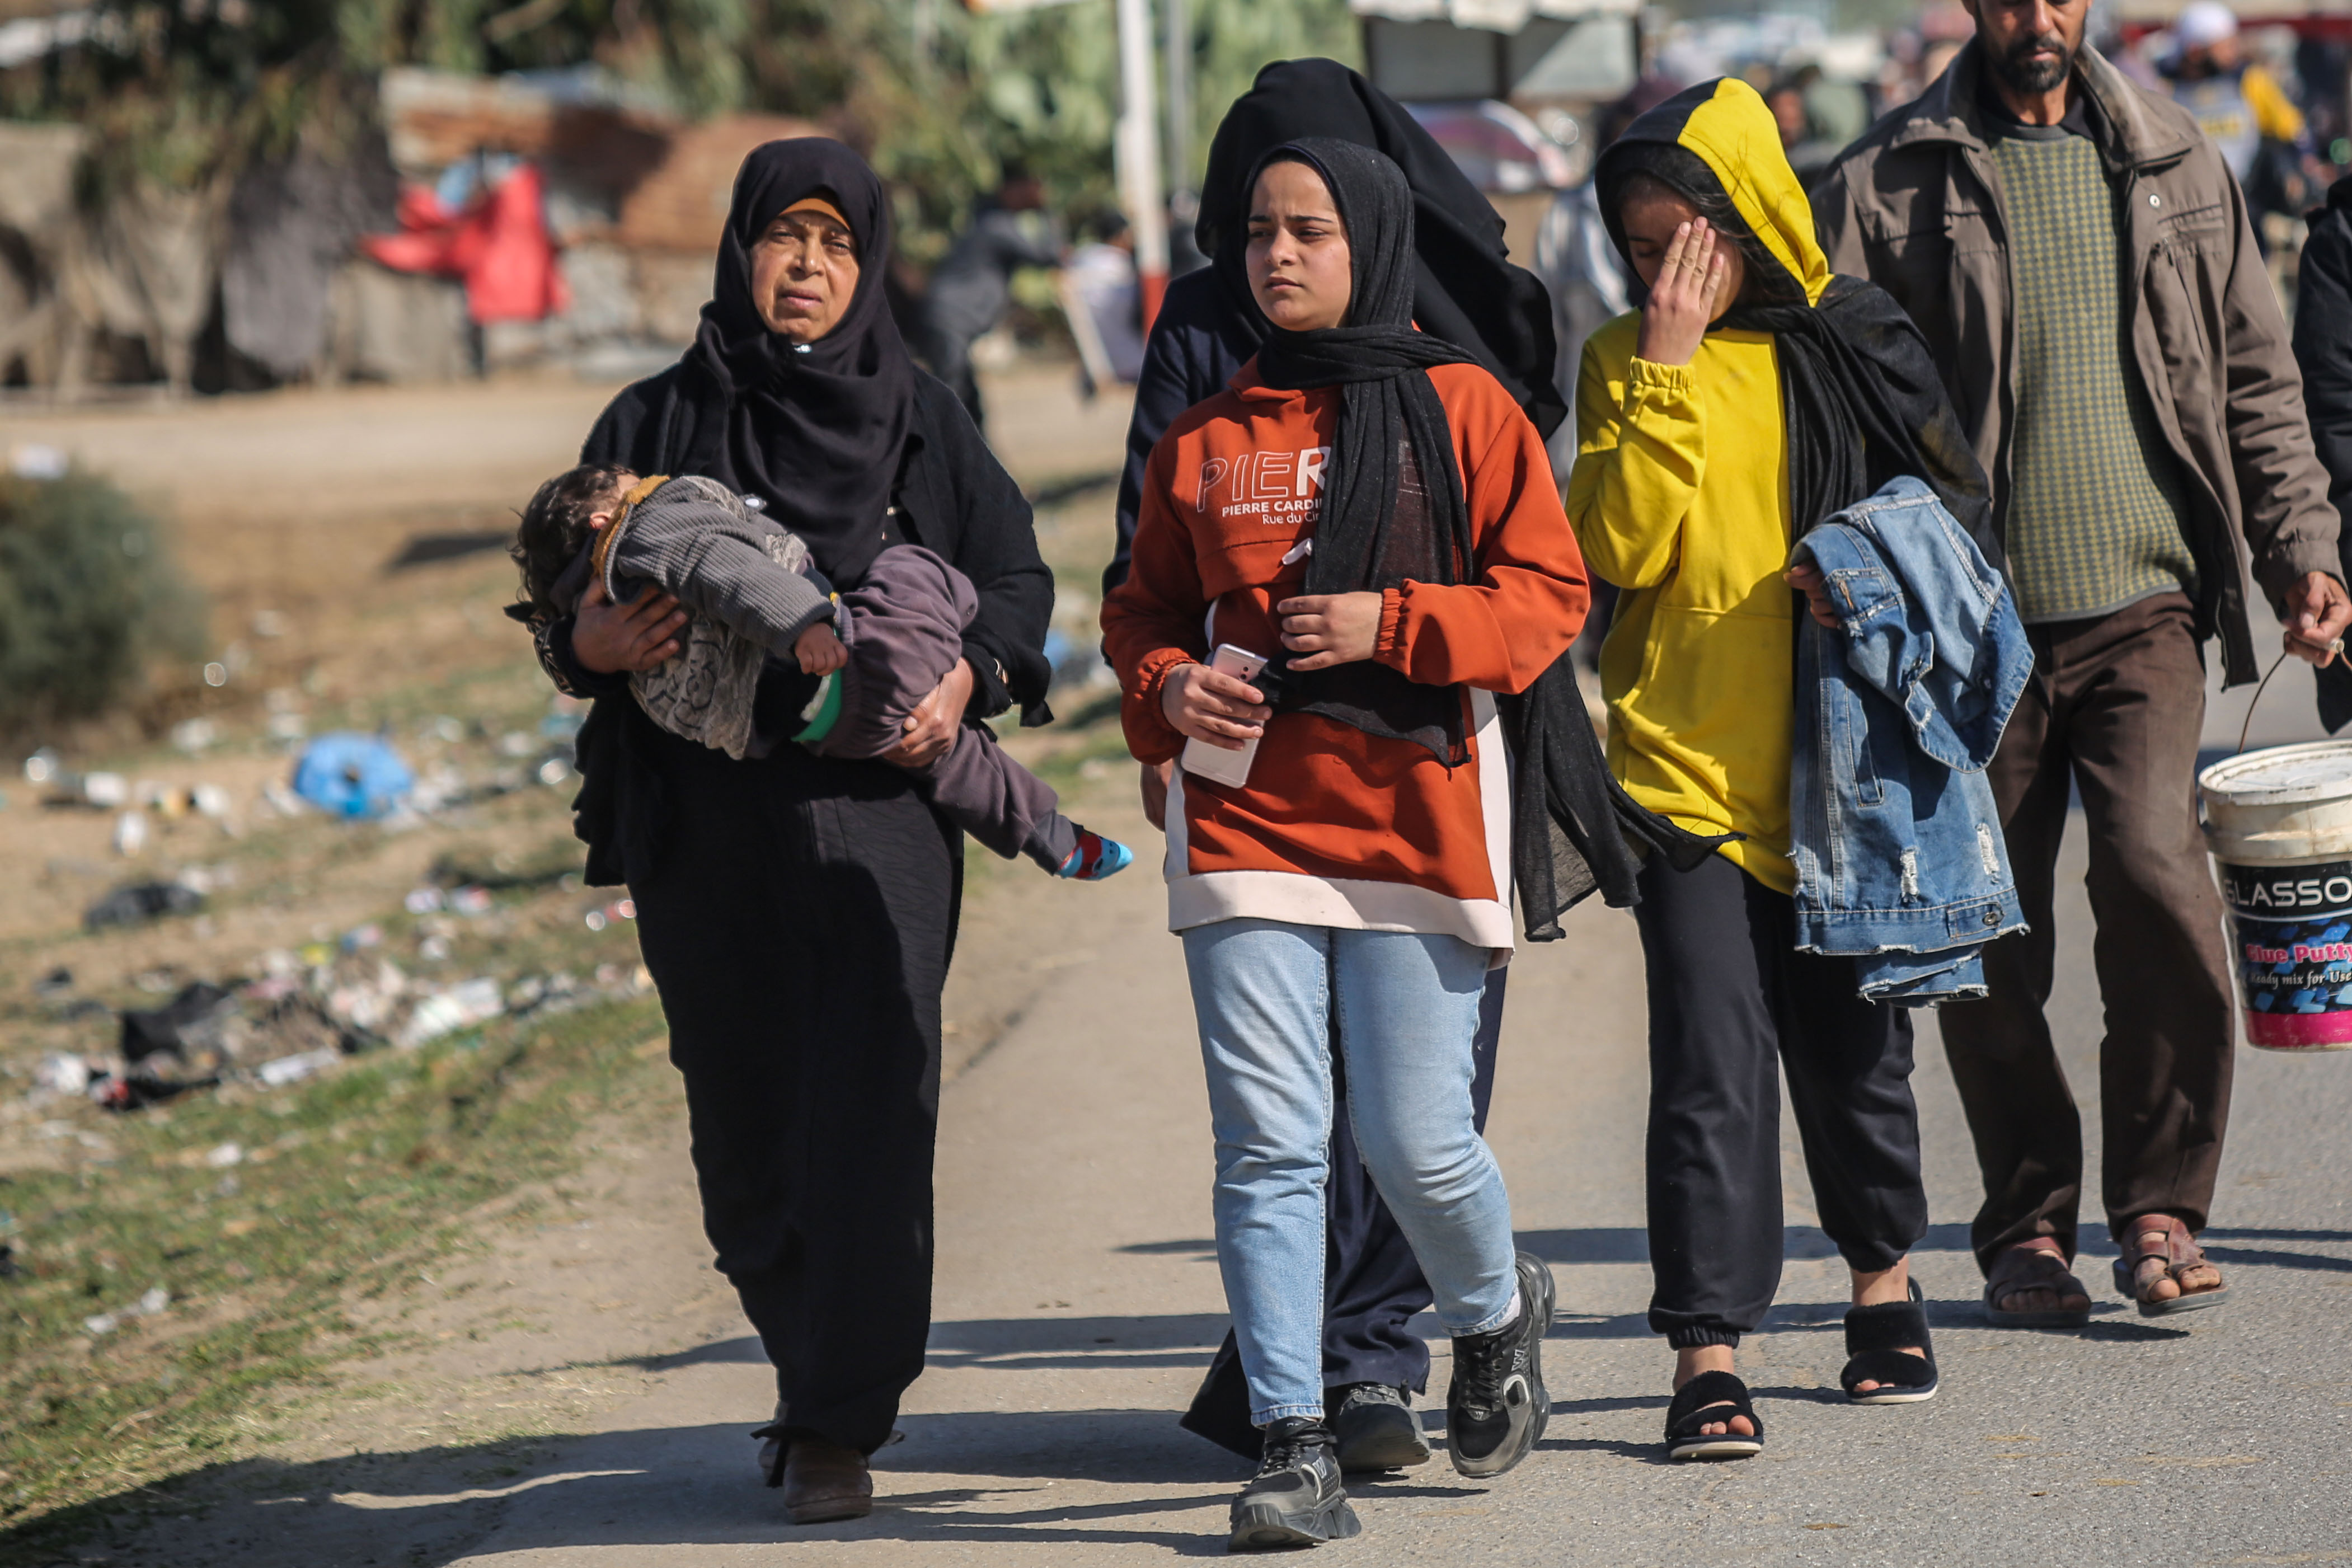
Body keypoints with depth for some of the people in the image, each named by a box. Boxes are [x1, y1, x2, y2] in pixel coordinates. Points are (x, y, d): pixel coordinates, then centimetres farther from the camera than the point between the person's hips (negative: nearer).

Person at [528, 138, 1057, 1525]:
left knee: (865, 1110, -13)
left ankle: (839, 1428, -12)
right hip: (703, 830, 2)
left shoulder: (921, 422, 9)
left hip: (877, 808, -2)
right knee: (746, 1128, 6)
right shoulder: (656, 424, 10)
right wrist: (597, 643, -16)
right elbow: (572, 613, 8)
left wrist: (966, 679, -13)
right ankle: (826, 1380, 25)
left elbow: (1019, 582, 8)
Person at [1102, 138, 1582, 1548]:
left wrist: (1392, 623, -13)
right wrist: (1167, 685, -2)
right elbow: (1146, 607, 19)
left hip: (1417, 811, -2)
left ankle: (1497, 1315, 31)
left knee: (1416, 1140, -2)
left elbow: (1548, 594, 0)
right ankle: (1295, 1446, -1)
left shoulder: (1459, 408, 2)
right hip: (1243, 821, 2)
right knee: (1269, 1141, -5)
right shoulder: (1206, 437, 11)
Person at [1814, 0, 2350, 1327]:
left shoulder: (2177, 166, 12)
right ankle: (2027, 1225, 19)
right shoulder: (1889, 186, 4)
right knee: (1992, 941, 2)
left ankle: (2162, 1211, -5)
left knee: (2157, 869, -18)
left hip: (2141, 604, 1)